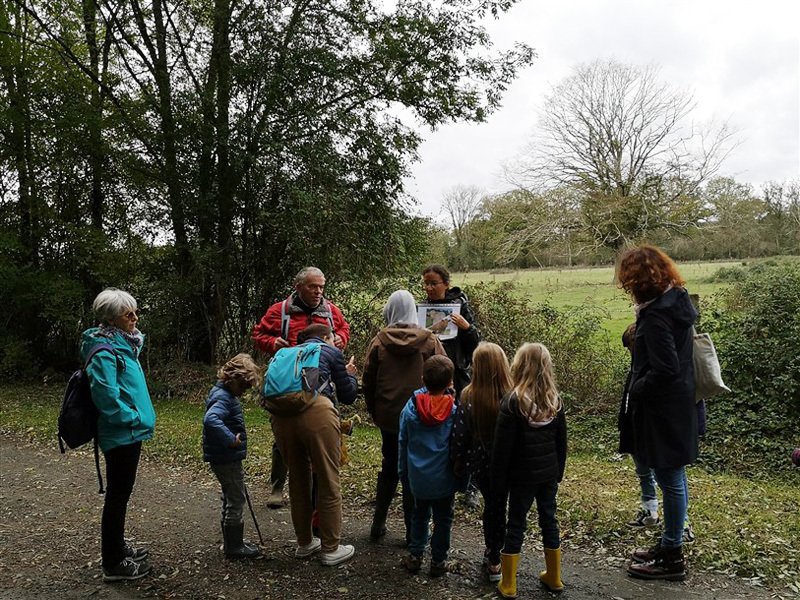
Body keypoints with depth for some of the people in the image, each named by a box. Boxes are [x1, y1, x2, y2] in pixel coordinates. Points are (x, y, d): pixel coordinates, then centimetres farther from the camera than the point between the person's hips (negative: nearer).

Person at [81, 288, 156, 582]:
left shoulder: (124, 343, 11)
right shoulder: (105, 350, -19)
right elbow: (105, 394, -27)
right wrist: (132, 417, -17)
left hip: (129, 433, 10)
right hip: (121, 434, -10)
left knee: (121, 493, 20)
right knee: (118, 495, 1)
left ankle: (117, 548, 36)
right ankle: (113, 565, 13)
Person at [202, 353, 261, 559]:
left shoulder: (225, 394, 10)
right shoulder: (223, 398, -22)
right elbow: (211, 420, -40)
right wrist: (231, 439, -33)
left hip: (225, 458, 11)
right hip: (226, 458, -11)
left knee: (231, 498, 20)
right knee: (236, 500, 0)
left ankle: (232, 542, 32)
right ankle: (234, 547, 10)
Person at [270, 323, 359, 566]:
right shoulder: (331, 352, 18)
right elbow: (348, 396, 20)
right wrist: (349, 374, 41)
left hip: (281, 414, 5)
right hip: (316, 411, -5)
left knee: (297, 481, 21)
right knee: (328, 483, 9)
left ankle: (304, 543, 35)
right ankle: (330, 550, 19)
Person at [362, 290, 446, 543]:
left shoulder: (379, 341, -4)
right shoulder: (429, 340, -7)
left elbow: (367, 382, 0)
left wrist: (374, 410, 14)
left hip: (388, 417, 2)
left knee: (389, 468, 18)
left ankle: (378, 524, 24)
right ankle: (413, 530, 15)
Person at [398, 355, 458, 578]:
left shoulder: (411, 407, -10)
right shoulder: (454, 411, -16)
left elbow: (403, 443, 0)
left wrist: (404, 472, 13)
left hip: (418, 477, 2)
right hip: (444, 478, -2)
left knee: (419, 515, 22)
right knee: (443, 519, 14)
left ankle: (415, 556, 28)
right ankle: (438, 561, 24)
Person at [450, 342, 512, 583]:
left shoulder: (468, 397, -20)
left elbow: (459, 435, -11)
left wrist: (458, 461, 5)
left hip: (479, 464, 0)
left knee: (490, 505, 22)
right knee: (496, 507, 19)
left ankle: (491, 552, 40)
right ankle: (493, 560, 32)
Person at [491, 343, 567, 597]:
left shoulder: (512, 402, -18)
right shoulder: (555, 401, -1)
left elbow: (502, 449, -16)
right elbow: (562, 442, 7)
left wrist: (498, 485, -8)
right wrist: (558, 472, 18)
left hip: (522, 475, -4)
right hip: (549, 473, 5)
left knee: (516, 524, 6)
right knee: (549, 520, 17)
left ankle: (508, 585, 16)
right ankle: (554, 578, 32)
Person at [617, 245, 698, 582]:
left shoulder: (656, 315, -23)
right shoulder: (677, 300, 6)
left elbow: (665, 369, -26)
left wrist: (635, 390, -12)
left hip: (663, 409, -10)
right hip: (677, 404, 10)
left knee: (670, 480, 3)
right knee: (672, 478, 19)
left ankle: (672, 558, 18)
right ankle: (670, 545, 34)